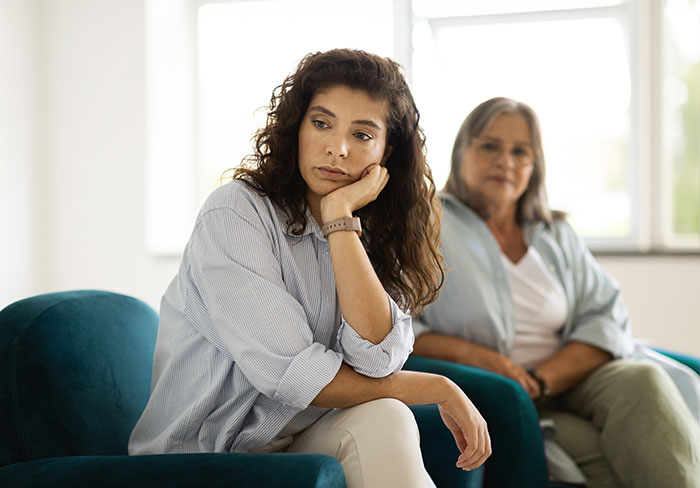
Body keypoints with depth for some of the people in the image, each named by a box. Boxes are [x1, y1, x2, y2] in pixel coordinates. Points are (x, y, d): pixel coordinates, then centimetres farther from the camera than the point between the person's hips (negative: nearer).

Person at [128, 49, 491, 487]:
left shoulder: (374, 236, 4)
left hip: (303, 447, 5)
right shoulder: (235, 212, -14)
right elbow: (292, 376, -22)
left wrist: (339, 215, -19)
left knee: (382, 422, -25)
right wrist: (439, 390, -14)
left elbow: (376, 361, -17)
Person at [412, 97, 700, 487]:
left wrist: (541, 379, -12)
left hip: (567, 382, 4)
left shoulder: (556, 235, 18)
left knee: (641, 380, -28)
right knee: (589, 447, -32)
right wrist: (471, 354, -19)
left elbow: (608, 320, 6)